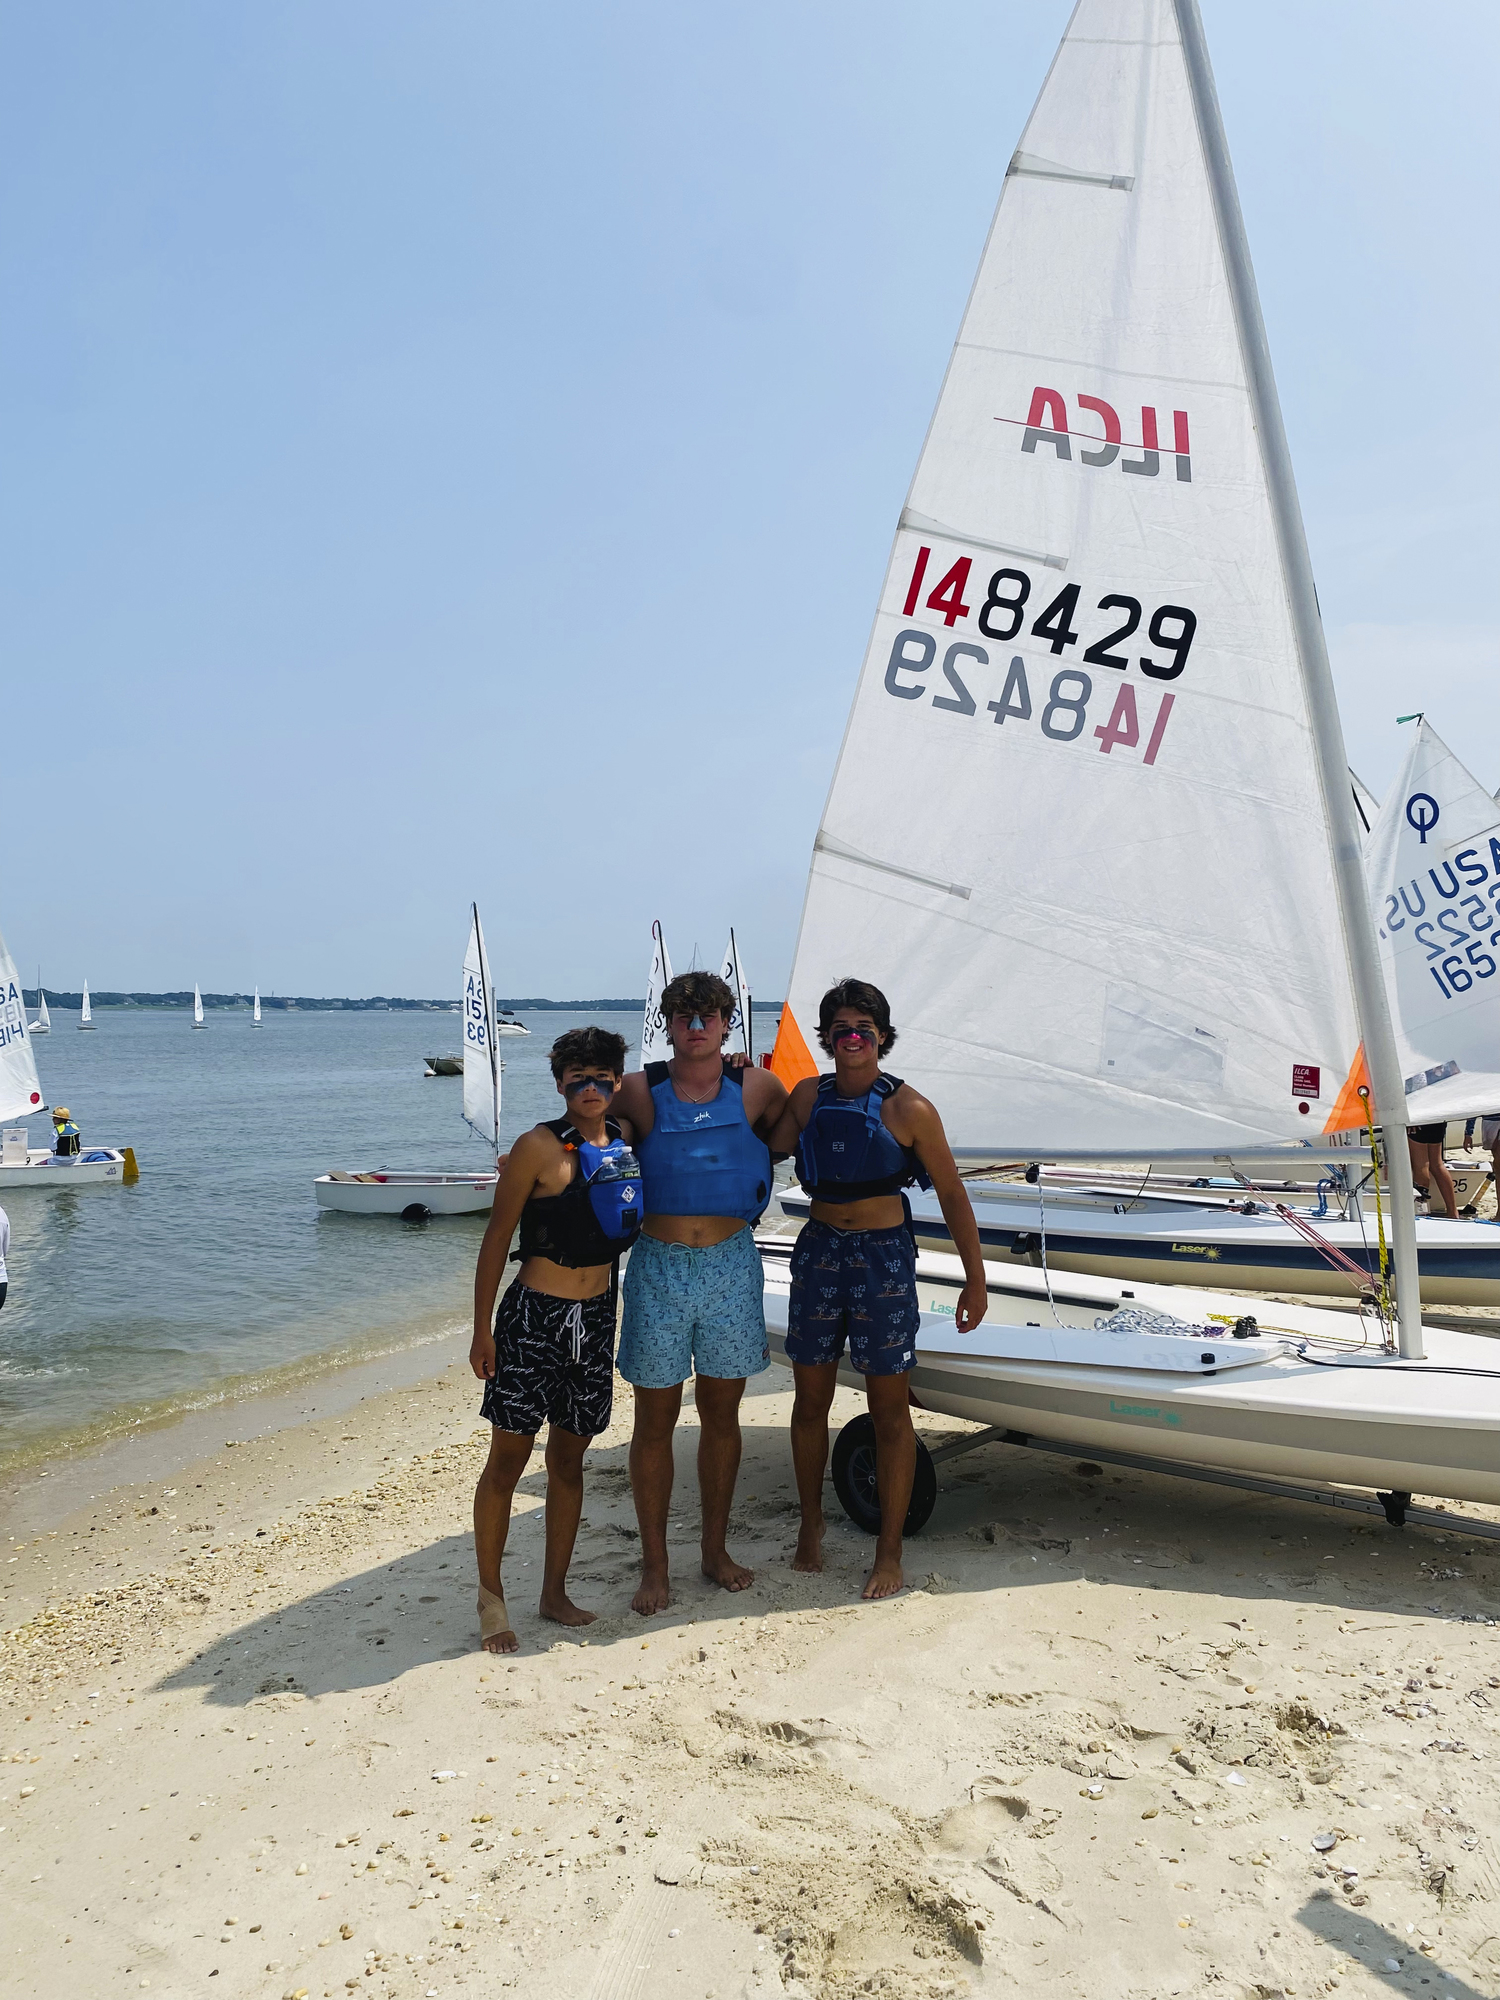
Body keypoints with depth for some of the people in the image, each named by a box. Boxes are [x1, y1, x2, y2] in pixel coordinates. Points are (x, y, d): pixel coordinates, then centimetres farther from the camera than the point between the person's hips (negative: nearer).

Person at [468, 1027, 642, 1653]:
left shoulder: (629, 1140, 4)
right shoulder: (539, 1147, -10)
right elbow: (496, 1238, -8)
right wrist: (482, 1330, -9)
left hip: (596, 1317, 5)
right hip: (534, 1316, -5)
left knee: (568, 1460, 14)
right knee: (507, 1461, 3)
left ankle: (554, 1593, 27)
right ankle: (491, 1596, 19)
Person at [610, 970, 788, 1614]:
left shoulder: (756, 1088, 0)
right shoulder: (639, 1092, -5)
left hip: (731, 1264, 2)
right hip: (658, 1265, -1)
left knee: (722, 1413, 12)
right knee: (655, 1419, 6)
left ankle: (715, 1549, 29)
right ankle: (654, 1566, 20)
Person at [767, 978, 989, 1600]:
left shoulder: (908, 1109, -7)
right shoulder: (807, 1097, 4)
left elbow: (952, 1195, -3)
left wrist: (975, 1280, -3)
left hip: (885, 1257, -3)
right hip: (818, 1252, 4)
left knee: (889, 1408, 3)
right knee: (810, 1399, 12)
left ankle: (889, 1551, 17)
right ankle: (811, 1527, 32)